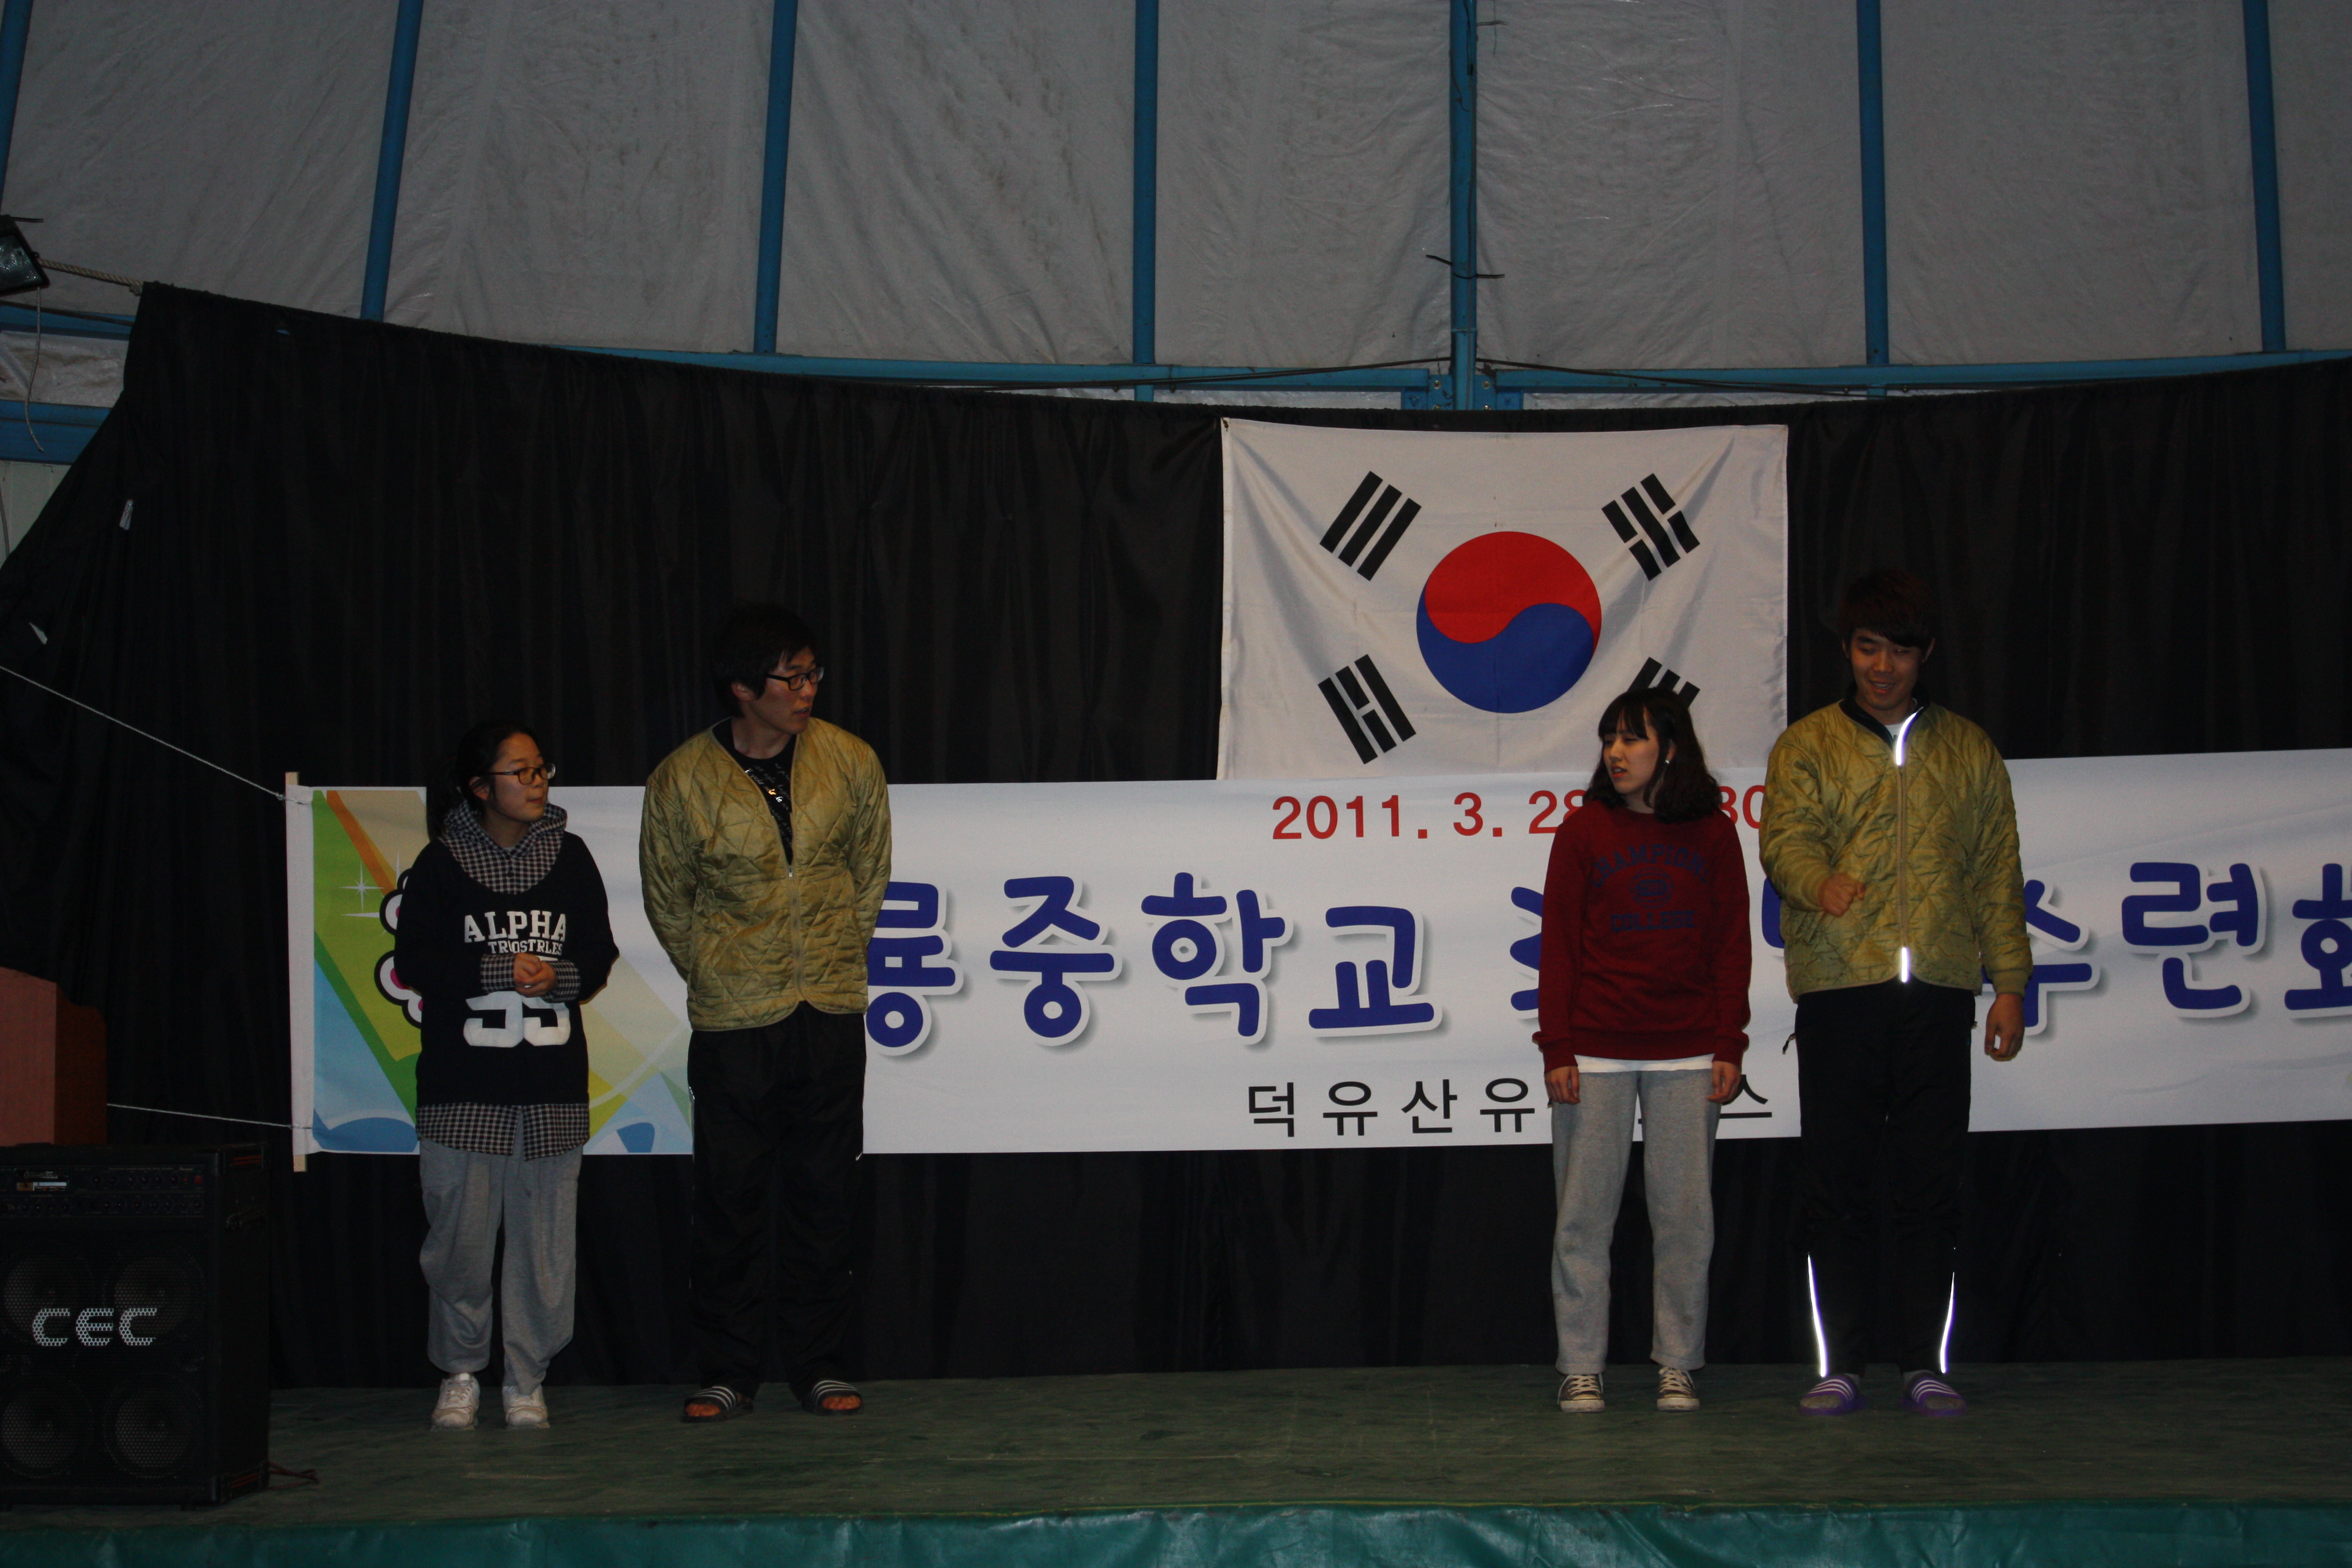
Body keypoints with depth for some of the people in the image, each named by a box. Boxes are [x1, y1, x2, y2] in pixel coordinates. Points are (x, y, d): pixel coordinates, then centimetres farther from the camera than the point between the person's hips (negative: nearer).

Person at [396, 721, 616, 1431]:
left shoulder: (569, 858, 8)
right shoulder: (442, 864, 1)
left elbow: (600, 954, 8)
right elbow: (414, 961, -4)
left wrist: (557, 975, -12)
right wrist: (501, 971, -13)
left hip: (553, 1085, 2)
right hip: (463, 1085, -2)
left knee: (543, 1234, 2)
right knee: (460, 1233, 0)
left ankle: (527, 1379, 13)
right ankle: (460, 1372, 17)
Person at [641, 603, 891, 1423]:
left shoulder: (850, 761, -1)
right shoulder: (681, 781, -7)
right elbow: (668, 902, 7)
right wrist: (716, 977, 9)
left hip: (832, 1013, 2)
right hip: (732, 1019, -2)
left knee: (823, 1192, 6)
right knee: (730, 1198, 1)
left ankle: (819, 1365, 16)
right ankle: (728, 1371, 12)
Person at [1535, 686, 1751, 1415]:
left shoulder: (1713, 835, 7)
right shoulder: (1584, 830, 4)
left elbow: (1731, 945, 8)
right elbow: (1558, 944, 2)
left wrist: (1728, 1045, 1)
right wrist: (1557, 1047, -4)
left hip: (1687, 1054, 1)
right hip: (1596, 1052, -1)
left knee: (1686, 1215, 3)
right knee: (1584, 1213, 0)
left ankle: (1678, 1366, 13)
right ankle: (1581, 1368, 8)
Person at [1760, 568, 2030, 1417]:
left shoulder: (1970, 751, 17)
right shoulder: (1806, 746, 11)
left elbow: (1998, 872, 15)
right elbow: (1785, 835, -6)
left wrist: (2009, 982, 7)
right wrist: (1820, 880, -29)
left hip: (1938, 992, 1)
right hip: (1839, 989, -1)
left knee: (1931, 1181, 2)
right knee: (1839, 1181, 0)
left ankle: (1926, 1363, 9)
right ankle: (1839, 1366, 6)